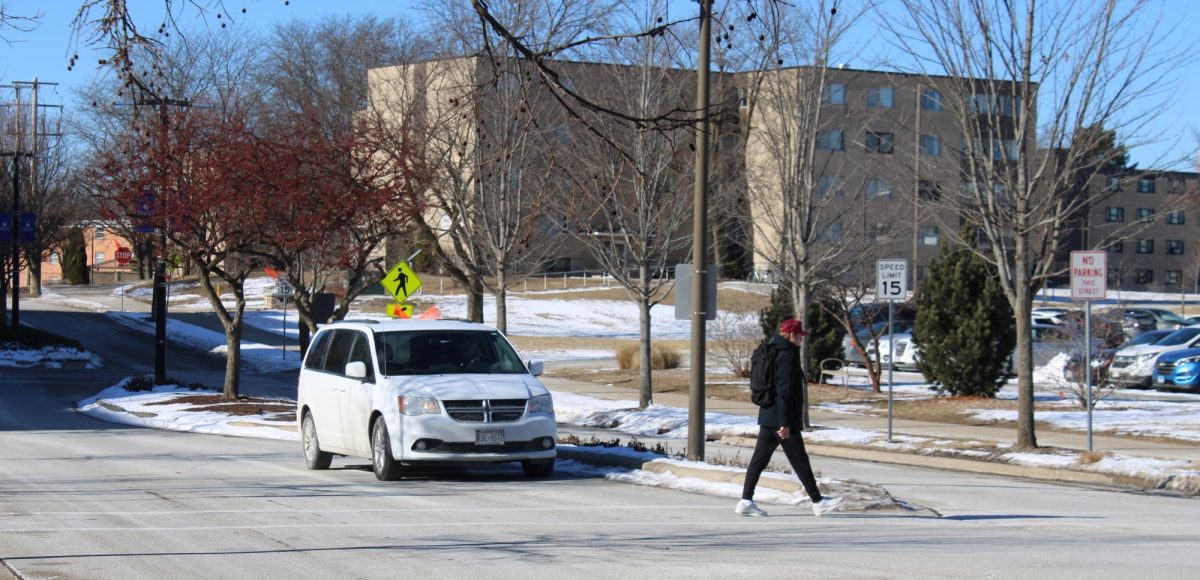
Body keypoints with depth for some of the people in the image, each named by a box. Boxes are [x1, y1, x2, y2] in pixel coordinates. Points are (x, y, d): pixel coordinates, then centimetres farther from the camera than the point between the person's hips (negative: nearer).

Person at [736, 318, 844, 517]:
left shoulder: (773, 352, 15)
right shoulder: (787, 355, -15)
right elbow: (784, 390, -21)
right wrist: (785, 423, -22)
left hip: (767, 418, 9)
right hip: (781, 419, -9)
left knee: (759, 459, 7)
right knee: (800, 461, -1)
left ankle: (746, 501, 4)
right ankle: (818, 502, 6)